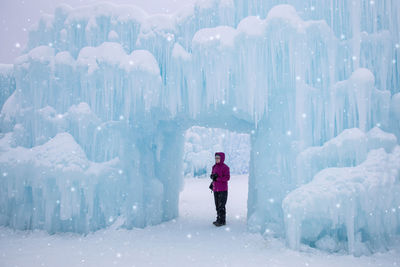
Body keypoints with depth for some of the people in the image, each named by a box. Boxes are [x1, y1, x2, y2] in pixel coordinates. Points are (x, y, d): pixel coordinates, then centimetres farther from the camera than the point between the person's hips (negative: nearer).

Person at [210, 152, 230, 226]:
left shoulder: (225, 167, -10)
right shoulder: (214, 167, 10)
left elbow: (227, 178, -14)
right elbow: (212, 175, 18)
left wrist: (217, 178, -20)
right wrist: (212, 176, -6)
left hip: (222, 190, -7)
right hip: (216, 189, 7)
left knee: (221, 206, -5)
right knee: (217, 205, 12)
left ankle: (222, 221, 3)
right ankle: (219, 219, 23)